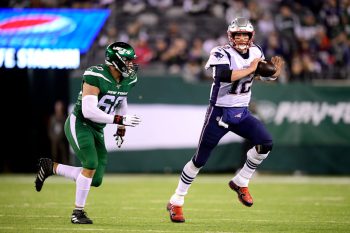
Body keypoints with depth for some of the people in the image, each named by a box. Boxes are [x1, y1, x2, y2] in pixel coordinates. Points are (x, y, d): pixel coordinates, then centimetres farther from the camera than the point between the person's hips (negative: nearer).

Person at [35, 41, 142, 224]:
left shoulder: (128, 80, 0)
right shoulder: (95, 77, -24)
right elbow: (89, 111, -29)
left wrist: (121, 130, 18)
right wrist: (120, 120, -28)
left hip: (97, 130, 8)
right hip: (79, 125, -8)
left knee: (95, 180, 0)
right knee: (91, 165, -24)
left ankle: (51, 167, 18)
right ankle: (78, 212, -8)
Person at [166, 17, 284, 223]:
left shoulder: (256, 52, 1)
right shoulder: (222, 54, -18)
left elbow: (263, 76, 14)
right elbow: (223, 76, -38)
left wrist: (274, 74, -8)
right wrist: (250, 69, -31)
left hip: (242, 113, 5)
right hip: (219, 113, -5)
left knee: (266, 144, -13)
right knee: (200, 160, 0)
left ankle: (240, 183, 8)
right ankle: (176, 202, 14)